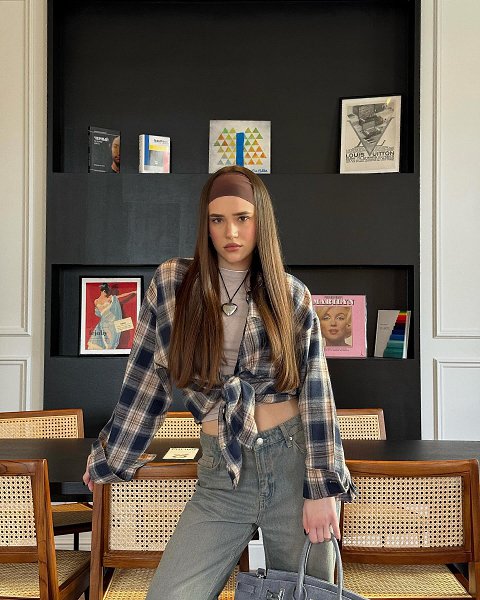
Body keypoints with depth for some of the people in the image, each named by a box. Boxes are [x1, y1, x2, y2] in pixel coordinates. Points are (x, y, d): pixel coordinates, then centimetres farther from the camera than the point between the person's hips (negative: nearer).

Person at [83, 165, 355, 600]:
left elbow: (316, 393, -2)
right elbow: (146, 380, 6)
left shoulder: (292, 296, 1)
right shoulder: (173, 284, 0)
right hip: (221, 476, 0)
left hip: (295, 463, 0)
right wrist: (110, 459, 12)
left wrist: (322, 488, -8)